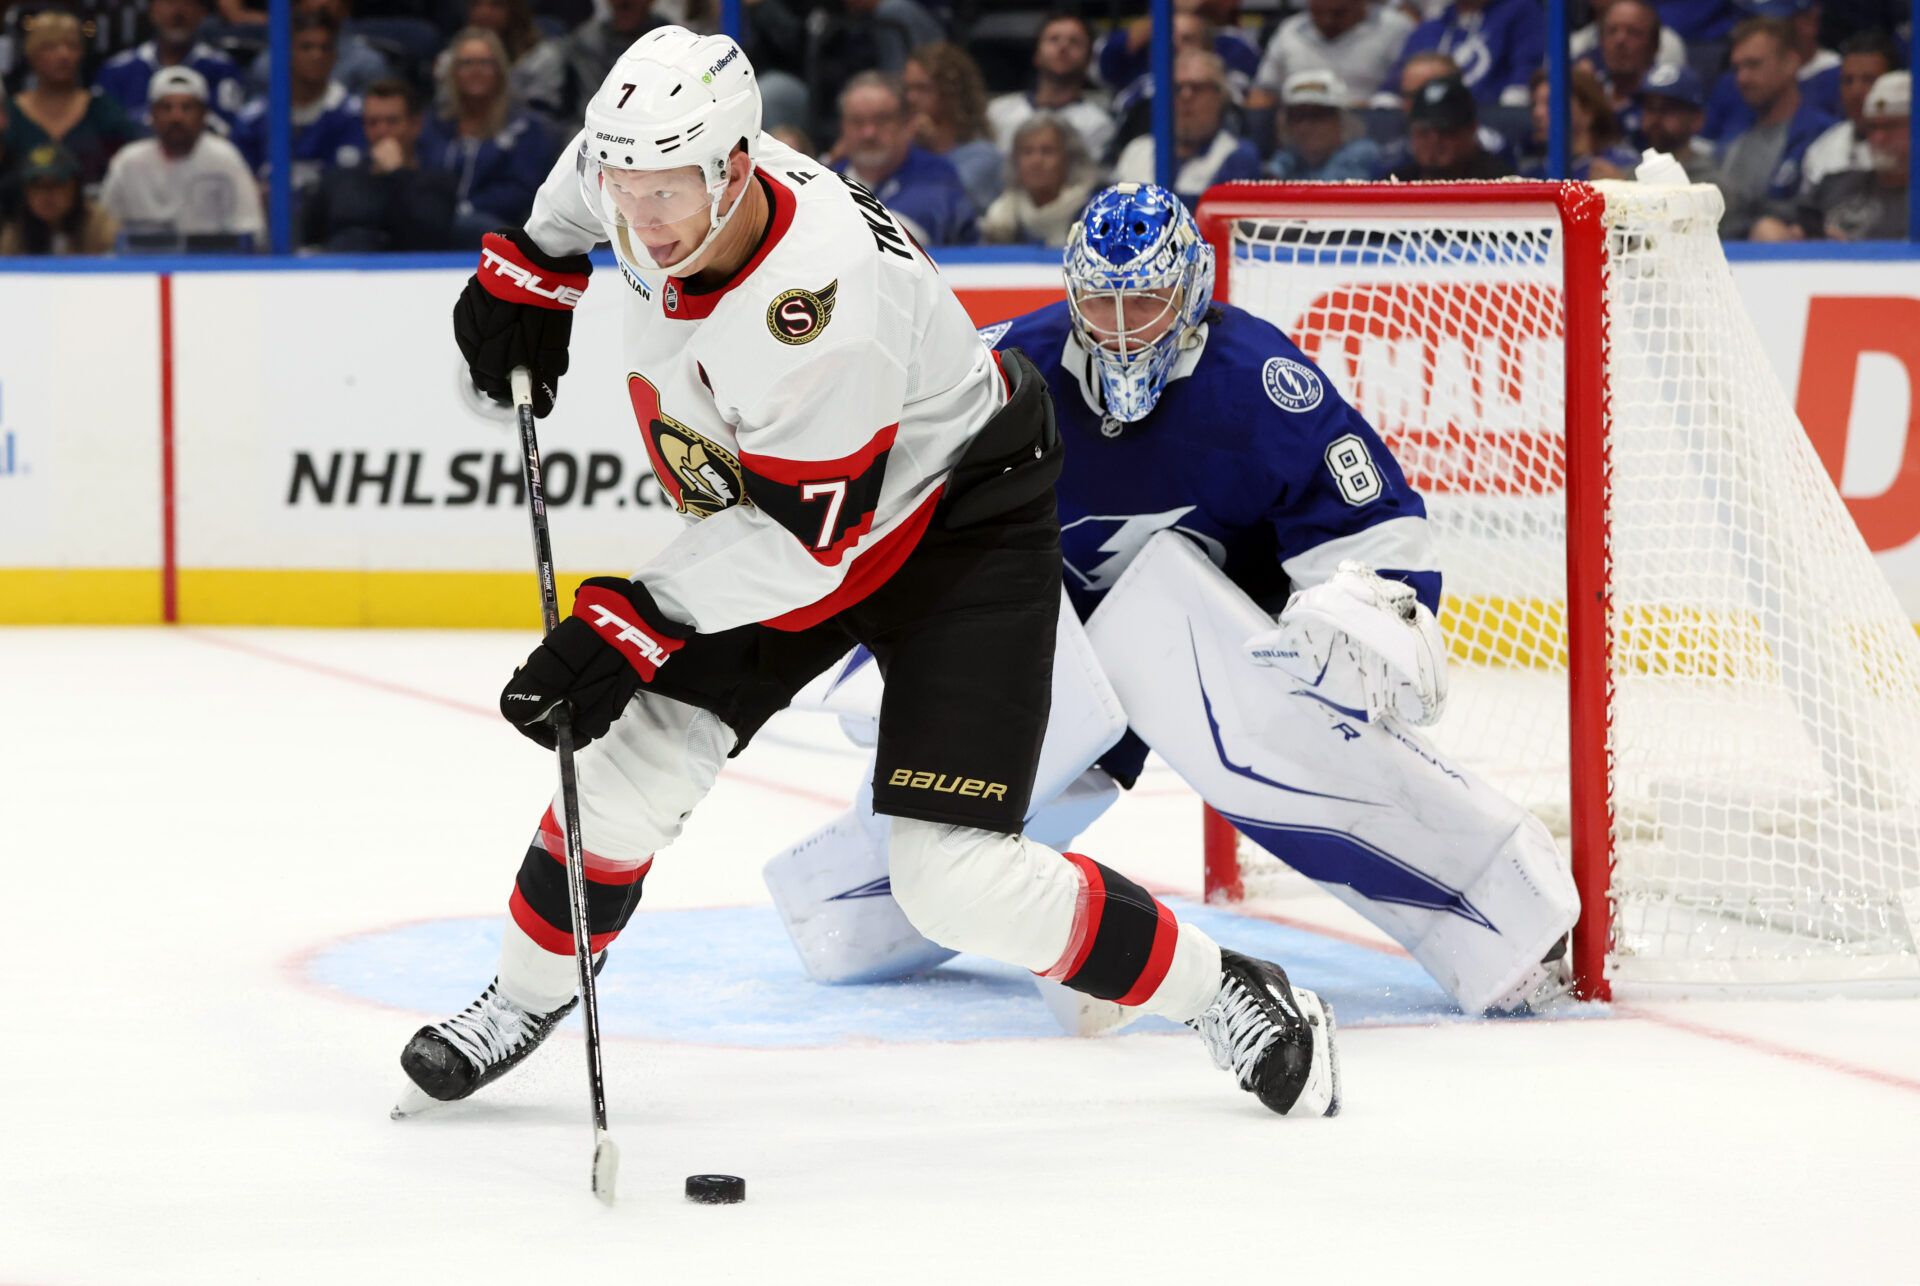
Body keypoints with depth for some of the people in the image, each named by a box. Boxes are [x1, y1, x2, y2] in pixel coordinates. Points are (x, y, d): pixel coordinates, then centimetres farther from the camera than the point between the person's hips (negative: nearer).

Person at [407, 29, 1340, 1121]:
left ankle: (1224, 994, 3)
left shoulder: (822, 300, -39)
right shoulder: (661, 185, -17)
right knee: (634, 755, -1)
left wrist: (632, 625, -29)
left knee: (955, 878, -14)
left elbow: (806, 537, -31)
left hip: (961, 526, -7)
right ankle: (528, 996, 24)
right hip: (766, 517, 7)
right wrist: (530, 270, 15)